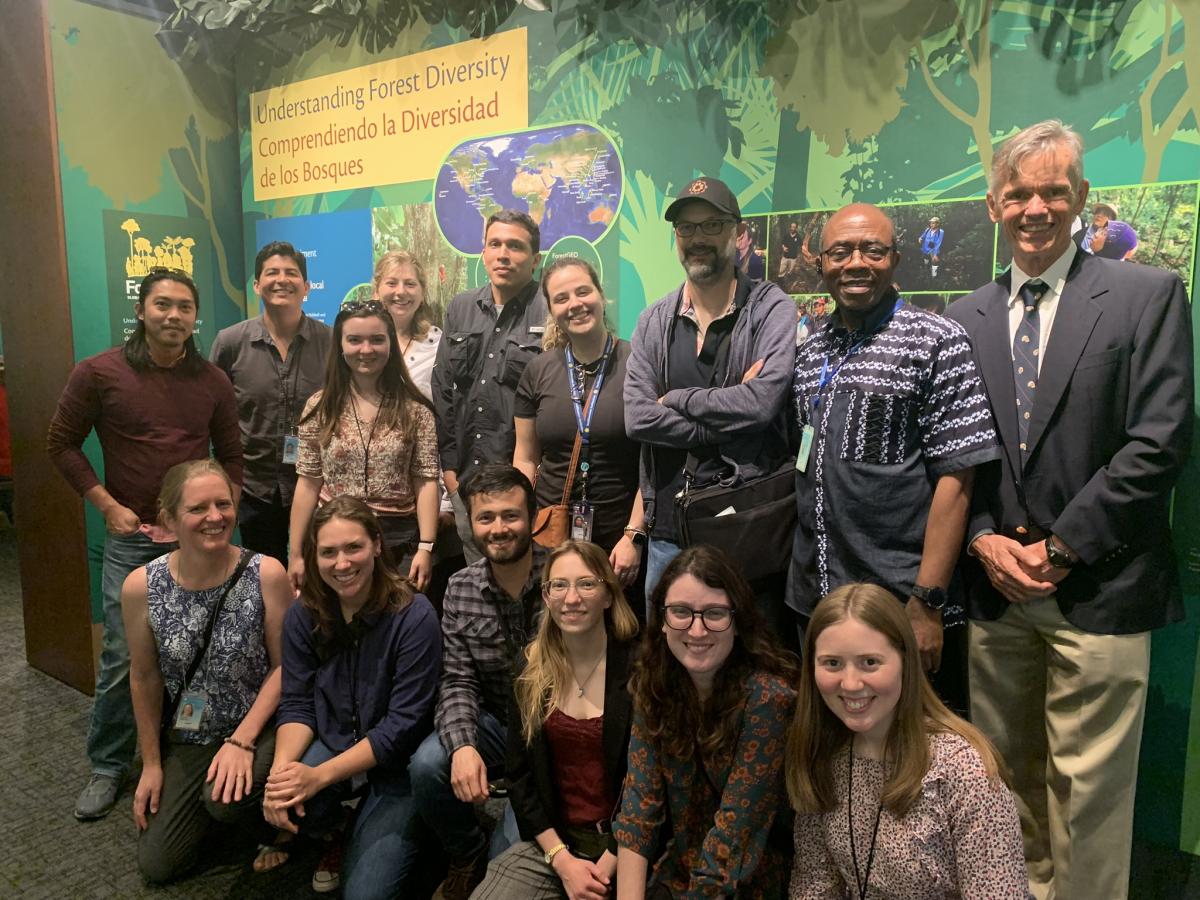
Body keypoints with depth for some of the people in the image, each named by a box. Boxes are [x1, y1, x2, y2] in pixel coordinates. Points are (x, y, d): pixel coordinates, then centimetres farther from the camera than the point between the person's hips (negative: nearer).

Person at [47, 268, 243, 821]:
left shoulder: (213, 382, 4)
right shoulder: (100, 373, -3)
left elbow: (231, 456, 12)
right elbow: (62, 443, 3)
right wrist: (108, 506, -5)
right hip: (131, 537, -2)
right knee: (123, 656, -1)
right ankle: (108, 767, 19)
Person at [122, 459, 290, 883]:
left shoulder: (266, 574, -19)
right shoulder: (141, 587, -13)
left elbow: (284, 665, -12)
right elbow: (144, 678, 0)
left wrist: (242, 740, -19)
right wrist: (151, 763, 6)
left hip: (261, 725, -3)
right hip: (188, 737, 3)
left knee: (227, 797, -31)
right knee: (156, 865, 4)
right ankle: (206, 806, 34)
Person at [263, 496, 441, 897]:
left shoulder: (414, 616, -21)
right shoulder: (304, 614, -6)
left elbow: (403, 724, -21)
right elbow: (297, 704, -6)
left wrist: (320, 776, -27)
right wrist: (281, 769, -26)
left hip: (395, 764, -3)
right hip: (331, 745, 4)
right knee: (275, 797, -28)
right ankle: (331, 834, 8)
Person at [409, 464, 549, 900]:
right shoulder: (460, 590, -2)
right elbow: (457, 681, -5)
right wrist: (463, 745, -24)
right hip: (495, 722, 4)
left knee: (512, 855, -18)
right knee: (427, 765, -23)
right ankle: (468, 859, 8)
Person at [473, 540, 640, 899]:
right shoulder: (532, 671, 3)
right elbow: (519, 773, 3)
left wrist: (605, 868, -13)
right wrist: (562, 860, -7)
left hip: (624, 847, -3)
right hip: (549, 841, 3)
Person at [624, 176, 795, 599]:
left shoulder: (771, 309, -3)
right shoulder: (653, 322, 7)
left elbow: (763, 401, -20)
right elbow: (637, 418, -6)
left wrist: (676, 399, -9)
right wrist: (728, 425, -13)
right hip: (668, 527, 4)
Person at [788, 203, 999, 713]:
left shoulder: (938, 344, -8)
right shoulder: (809, 354, 9)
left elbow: (954, 478, -12)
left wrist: (927, 603, -16)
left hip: (903, 608, -5)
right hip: (815, 603, 5)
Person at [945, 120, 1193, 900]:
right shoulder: (964, 318, 9)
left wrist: (1063, 547, -12)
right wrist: (984, 540, -4)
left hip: (1097, 589, -3)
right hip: (996, 585, 4)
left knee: (1086, 786, 5)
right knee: (1006, 775, 15)